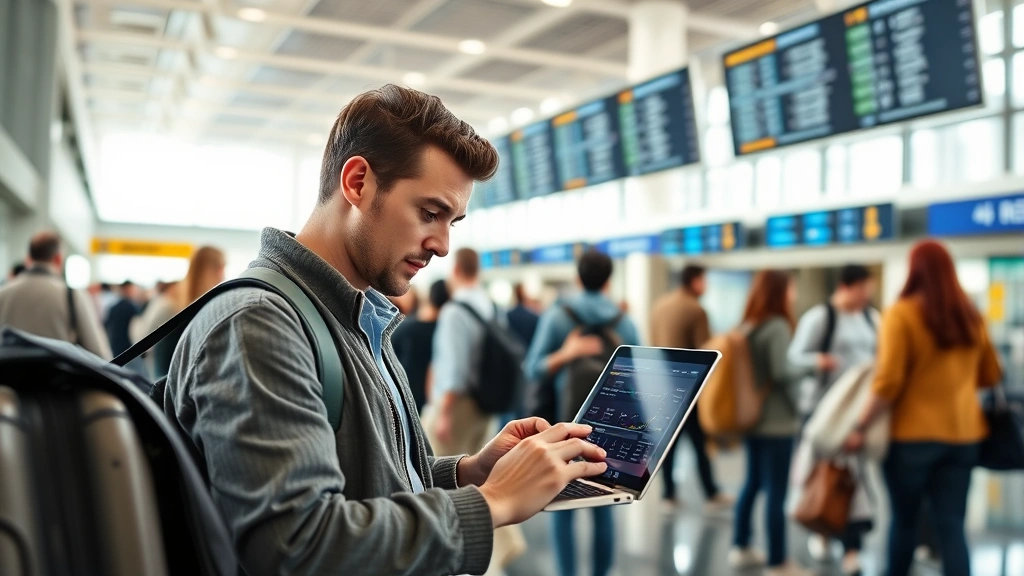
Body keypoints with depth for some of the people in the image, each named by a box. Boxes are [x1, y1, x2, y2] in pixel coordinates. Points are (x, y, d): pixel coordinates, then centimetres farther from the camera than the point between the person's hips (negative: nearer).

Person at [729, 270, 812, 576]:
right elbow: (782, 372, -22)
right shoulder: (778, 327, -15)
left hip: (752, 417, 9)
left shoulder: (748, 326, 10)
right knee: (776, 492, -2)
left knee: (753, 483, 18)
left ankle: (741, 547, 27)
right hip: (777, 421, -9)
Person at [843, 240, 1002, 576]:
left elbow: (888, 383, -17)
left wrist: (860, 427, -11)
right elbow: (991, 376, 15)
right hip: (962, 434, 4)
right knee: (951, 525, 5)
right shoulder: (971, 316, 6)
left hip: (913, 436, -4)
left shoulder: (902, 314, -11)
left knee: (904, 520, 12)